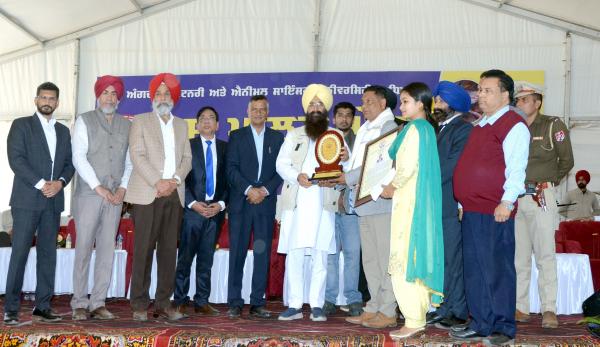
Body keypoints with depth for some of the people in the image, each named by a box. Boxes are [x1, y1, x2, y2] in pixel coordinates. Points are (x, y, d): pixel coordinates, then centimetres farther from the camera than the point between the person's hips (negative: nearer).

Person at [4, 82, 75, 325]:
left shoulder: (63, 131, 18)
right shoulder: (21, 125, 3)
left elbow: (69, 164, 13)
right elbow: (16, 159, -7)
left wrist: (60, 182, -7)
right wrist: (40, 184, -15)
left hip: (54, 200, 5)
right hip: (27, 199, -4)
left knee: (48, 254, 4)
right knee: (20, 253, -5)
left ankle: (42, 307, 9)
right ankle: (11, 308, 0)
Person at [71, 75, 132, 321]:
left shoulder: (126, 125, 13)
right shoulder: (85, 121, 5)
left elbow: (130, 161, 11)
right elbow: (79, 157, -4)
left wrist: (123, 187, -4)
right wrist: (98, 187, -11)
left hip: (115, 197, 3)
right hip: (88, 194, -3)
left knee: (107, 250, 3)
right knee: (84, 249, -2)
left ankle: (98, 303, 9)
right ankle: (79, 303, 6)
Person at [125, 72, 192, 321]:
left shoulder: (181, 125, 19)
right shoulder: (140, 121, 7)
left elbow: (187, 158, 12)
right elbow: (137, 156, -5)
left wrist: (176, 180, -6)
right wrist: (158, 182, -15)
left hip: (174, 195, 4)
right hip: (148, 195, -4)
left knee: (169, 250, 4)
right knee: (144, 250, -4)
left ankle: (163, 303, 9)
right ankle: (139, 305, 2)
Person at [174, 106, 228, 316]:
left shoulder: (225, 148, 12)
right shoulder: (188, 146, 5)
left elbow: (229, 180, 9)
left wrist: (221, 204, -4)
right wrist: (193, 203, -10)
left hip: (216, 210, 2)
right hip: (192, 208, -2)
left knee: (206, 259, 6)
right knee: (185, 257, -2)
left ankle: (202, 302, 12)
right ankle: (180, 301, 6)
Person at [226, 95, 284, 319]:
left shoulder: (277, 138, 13)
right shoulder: (237, 136, 9)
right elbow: (231, 169, 0)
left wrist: (265, 190, -8)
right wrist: (248, 189, -12)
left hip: (266, 202, 1)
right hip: (240, 202, -1)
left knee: (263, 254, 1)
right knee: (237, 254, -2)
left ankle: (258, 303, 7)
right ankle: (234, 303, 3)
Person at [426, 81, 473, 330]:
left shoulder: (463, 129, -7)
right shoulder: (441, 129, 21)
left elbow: (452, 165, -16)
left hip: (452, 205, -9)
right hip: (436, 204, 9)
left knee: (452, 259, -4)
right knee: (439, 259, 11)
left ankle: (457, 312, 4)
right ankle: (443, 308, 19)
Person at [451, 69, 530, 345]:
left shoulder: (513, 125, -7)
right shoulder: (480, 125, 20)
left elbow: (516, 167, -16)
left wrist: (507, 201, -23)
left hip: (494, 212, -9)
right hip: (471, 210, 9)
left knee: (497, 270, -2)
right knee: (474, 270, 13)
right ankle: (480, 324, 23)